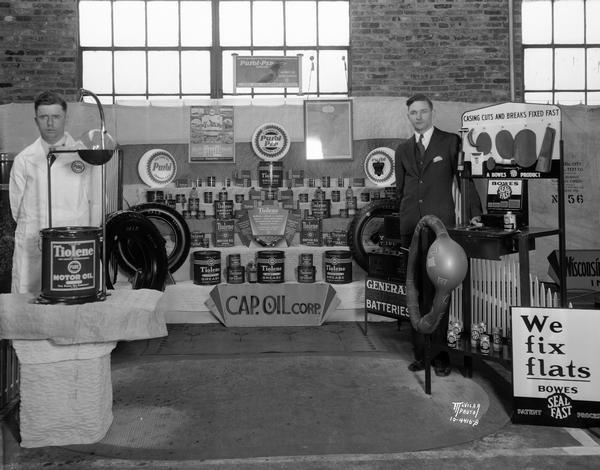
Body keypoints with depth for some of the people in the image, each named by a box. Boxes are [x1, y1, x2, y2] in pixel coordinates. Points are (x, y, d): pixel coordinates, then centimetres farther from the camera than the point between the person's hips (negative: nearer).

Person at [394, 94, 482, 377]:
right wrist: (405, 216, 12)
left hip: (440, 224, -4)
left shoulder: (450, 142, 5)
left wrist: (475, 213, -4)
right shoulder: (403, 150, 17)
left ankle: (440, 354, 3)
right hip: (411, 226, 4)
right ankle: (420, 353, 12)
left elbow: (465, 178, 4)